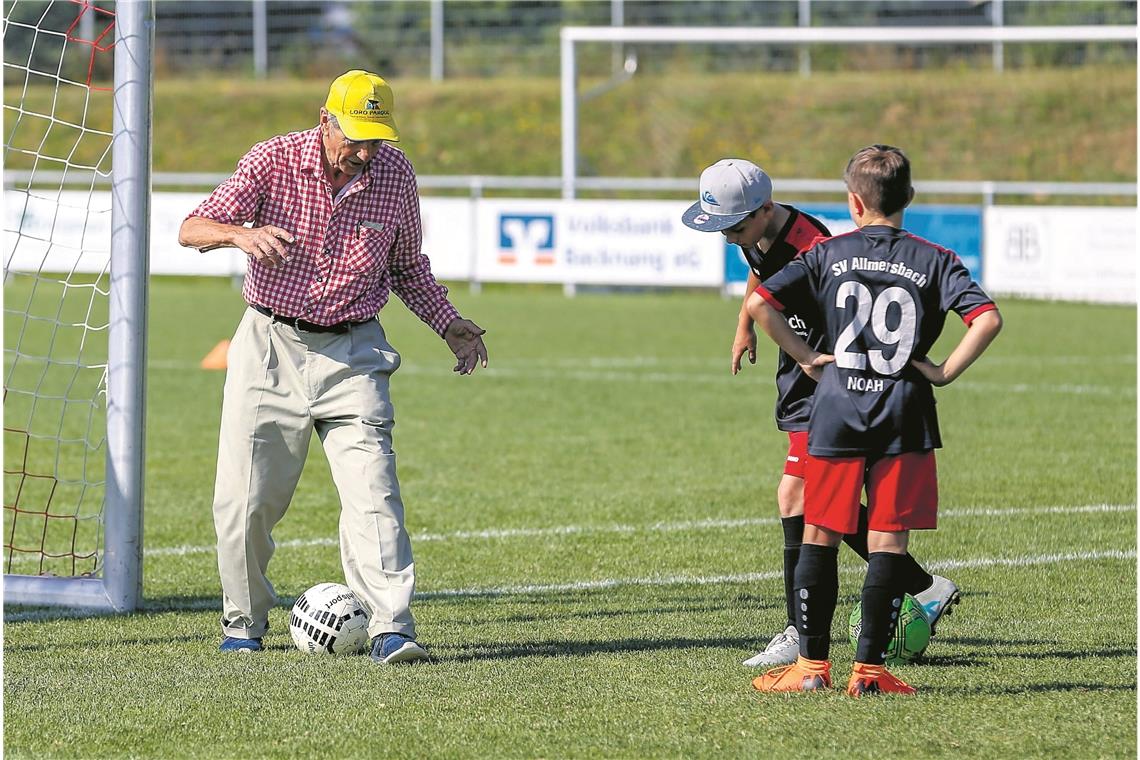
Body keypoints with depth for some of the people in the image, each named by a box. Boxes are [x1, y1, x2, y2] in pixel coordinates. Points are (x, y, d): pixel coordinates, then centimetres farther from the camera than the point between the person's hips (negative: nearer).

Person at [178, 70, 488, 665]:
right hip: (270, 346, -1)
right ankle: (244, 622, 22)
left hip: (353, 353, 1)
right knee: (244, 502, 0)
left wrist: (450, 325, 2)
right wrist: (241, 233, -38)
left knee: (372, 493, -15)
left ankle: (391, 630, -19)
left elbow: (407, 267, 15)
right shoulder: (274, 162, -9)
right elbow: (192, 230, -16)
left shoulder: (395, 176, -2)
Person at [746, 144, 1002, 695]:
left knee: (819, 535, 10)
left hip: (835, 414, 1)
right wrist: (945, 372, -4)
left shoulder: (829, 253, 2)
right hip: (904, 417, 0)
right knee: (888, 541, 2)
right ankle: (869, 668, 0)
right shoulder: (934, 260, 1)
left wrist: (806, 357, 1)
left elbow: (759, 303, -7)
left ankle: (811, 663, 11)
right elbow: (987, 319, -12)